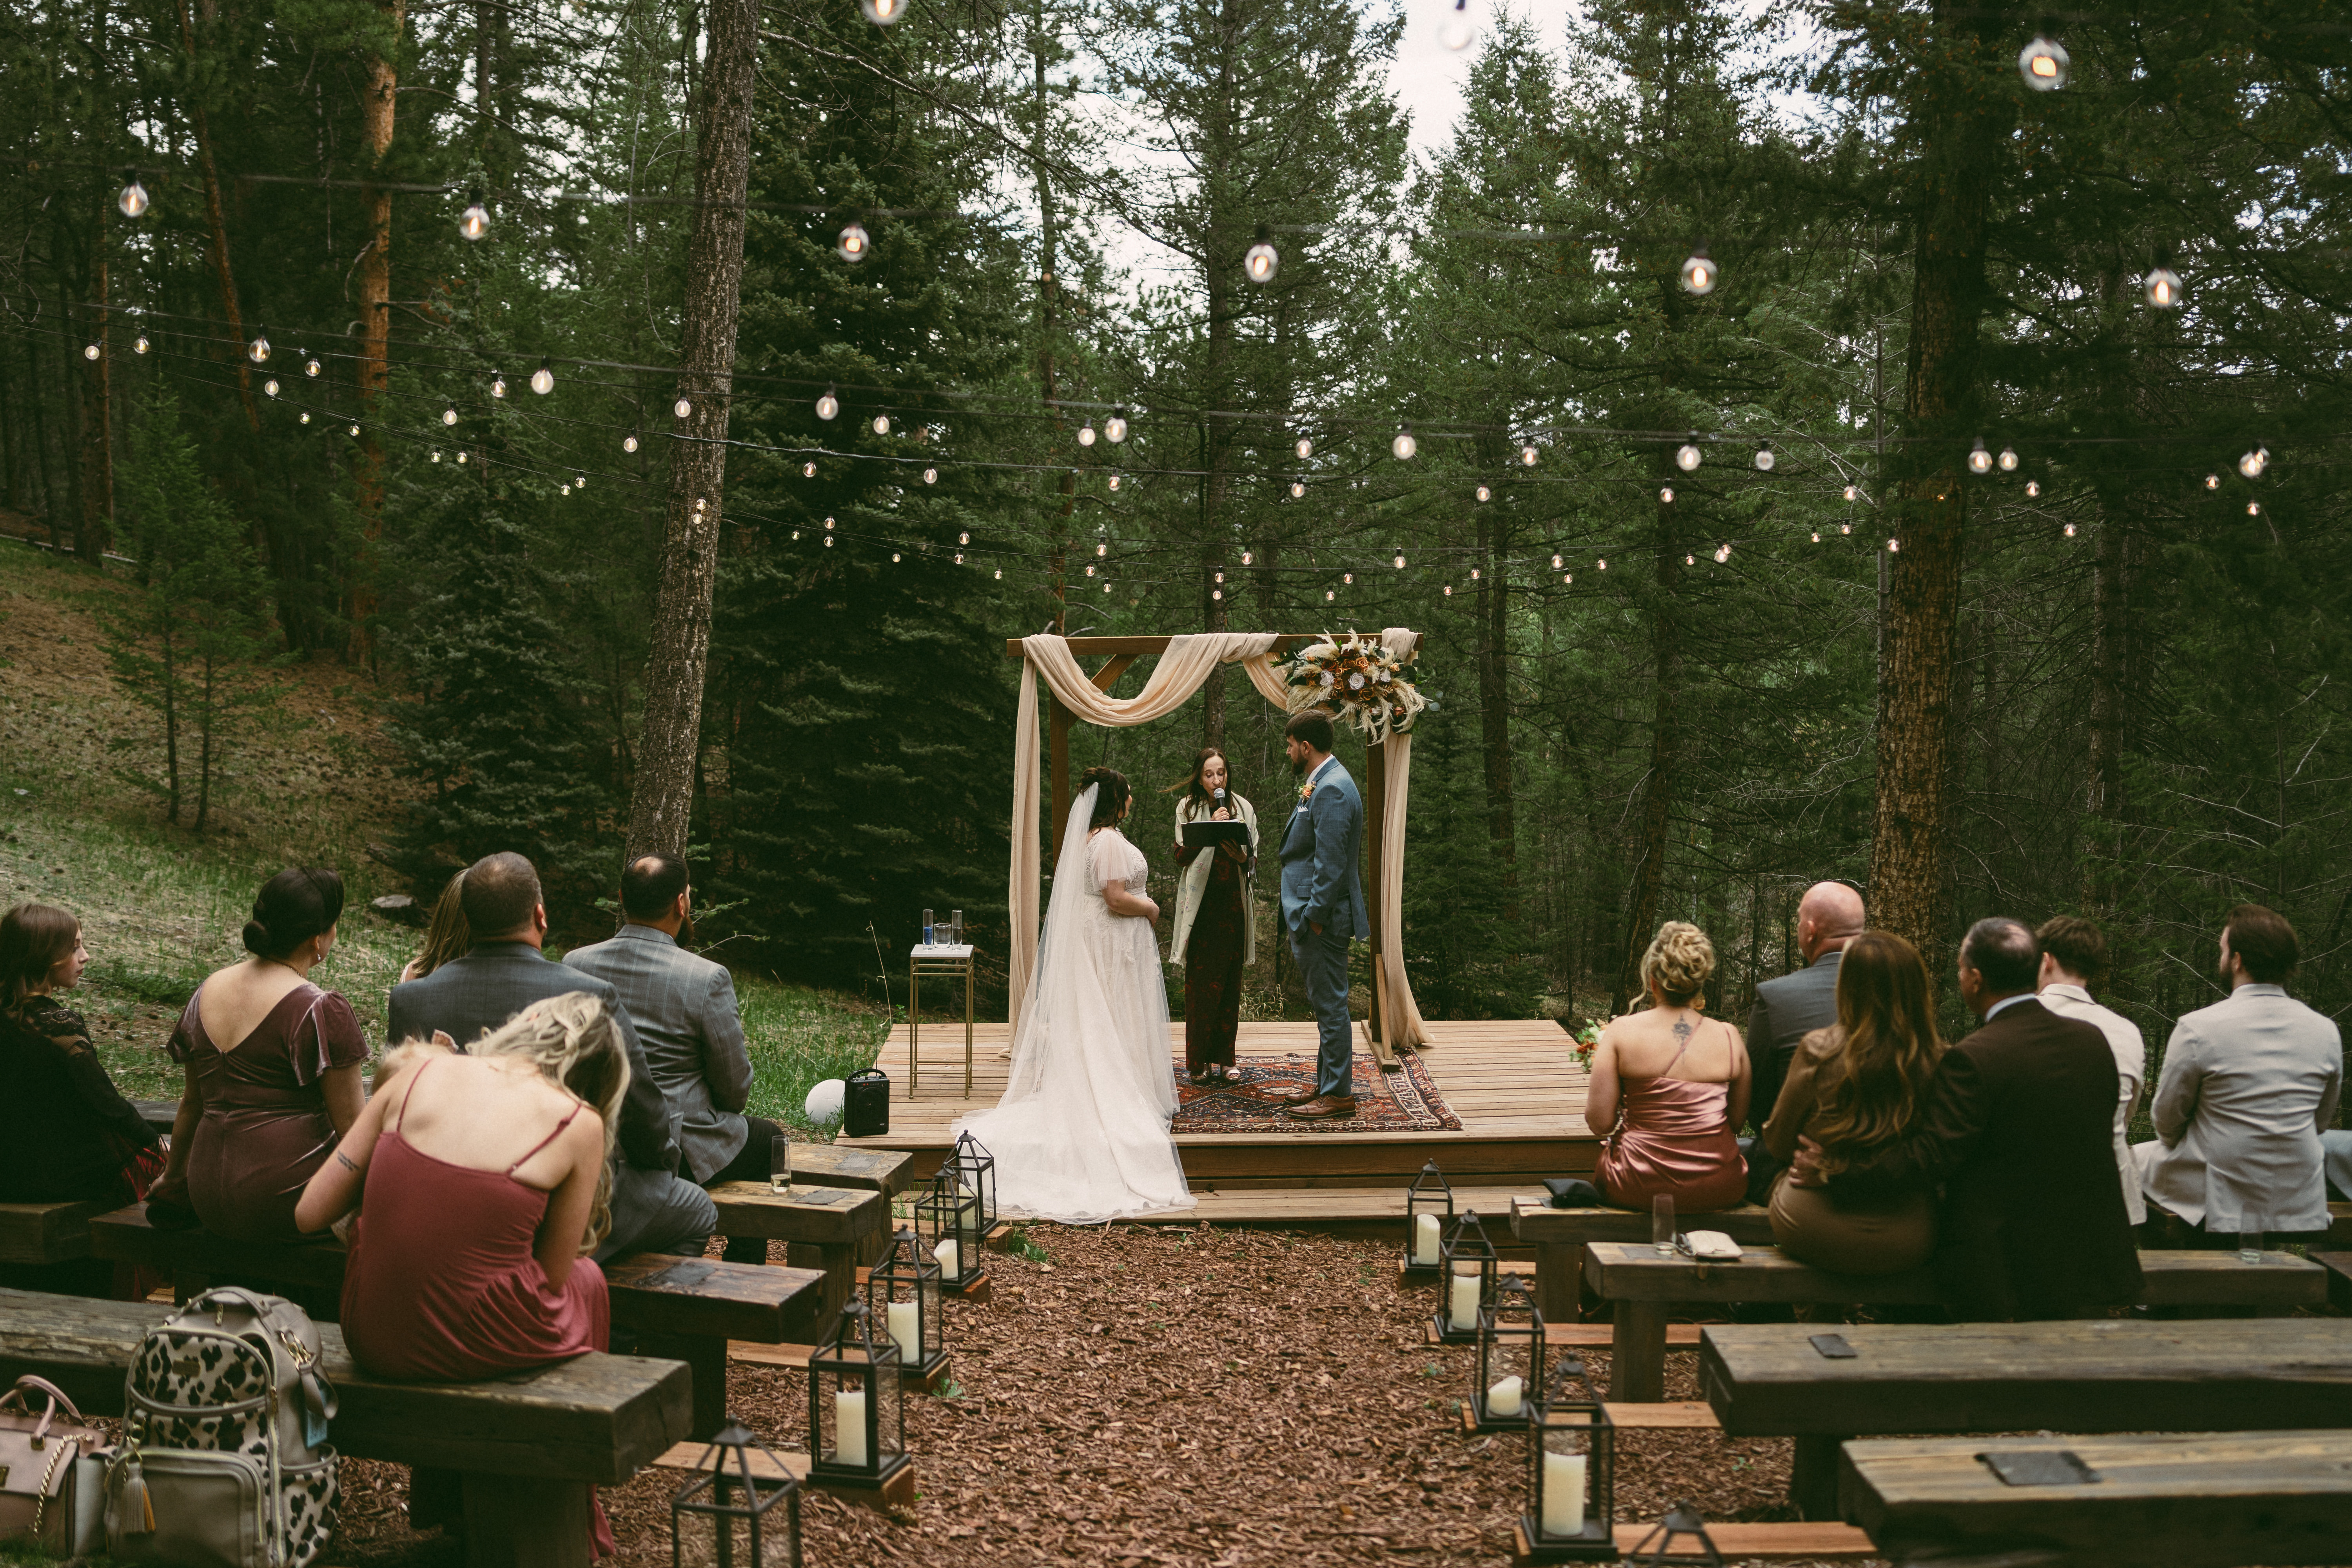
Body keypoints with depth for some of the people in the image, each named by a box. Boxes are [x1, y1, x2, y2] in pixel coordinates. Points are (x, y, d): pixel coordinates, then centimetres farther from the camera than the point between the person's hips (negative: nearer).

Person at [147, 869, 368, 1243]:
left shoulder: (207, 992, 7)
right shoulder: (323, 1011, -14)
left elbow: (192, 1103, 17)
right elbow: (350, 1124, -10)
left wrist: (173, 1180, 32)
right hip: (286, 1204, -6)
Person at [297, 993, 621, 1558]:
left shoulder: (419, 1074, 1)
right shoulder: (579, 1124, -6)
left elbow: (311, 1213, 3)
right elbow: (553, 1275, 2)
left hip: (370, 1341, 4)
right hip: (468, 1348, -3)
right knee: (586, 1280, 29)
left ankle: (440, 1480, 41)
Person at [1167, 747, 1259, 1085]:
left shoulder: (1243, 808, 8)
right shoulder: (1188, 808, 3)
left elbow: (1254, 859, 11)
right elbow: (1182, 857, -4)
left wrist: (1242, 857, -12)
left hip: (1234, 904, 2)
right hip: (1201, 905, -2)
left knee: (1230, 982, 3)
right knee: (1202, 981, -5)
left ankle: (1223, 1058, 9)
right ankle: (1199, 1061, 0)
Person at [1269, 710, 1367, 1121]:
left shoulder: (1331, 790, -18)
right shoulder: (1324, 783, 15)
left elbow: (1331, 861, -22)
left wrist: (1314, 916, -20)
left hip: (1322, 919, -11)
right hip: (1313, 917, 11)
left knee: (1330, 1006, -4)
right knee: (1327, 1005, 16)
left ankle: (1339, 1095, 2)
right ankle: (1327, 1084, 25)